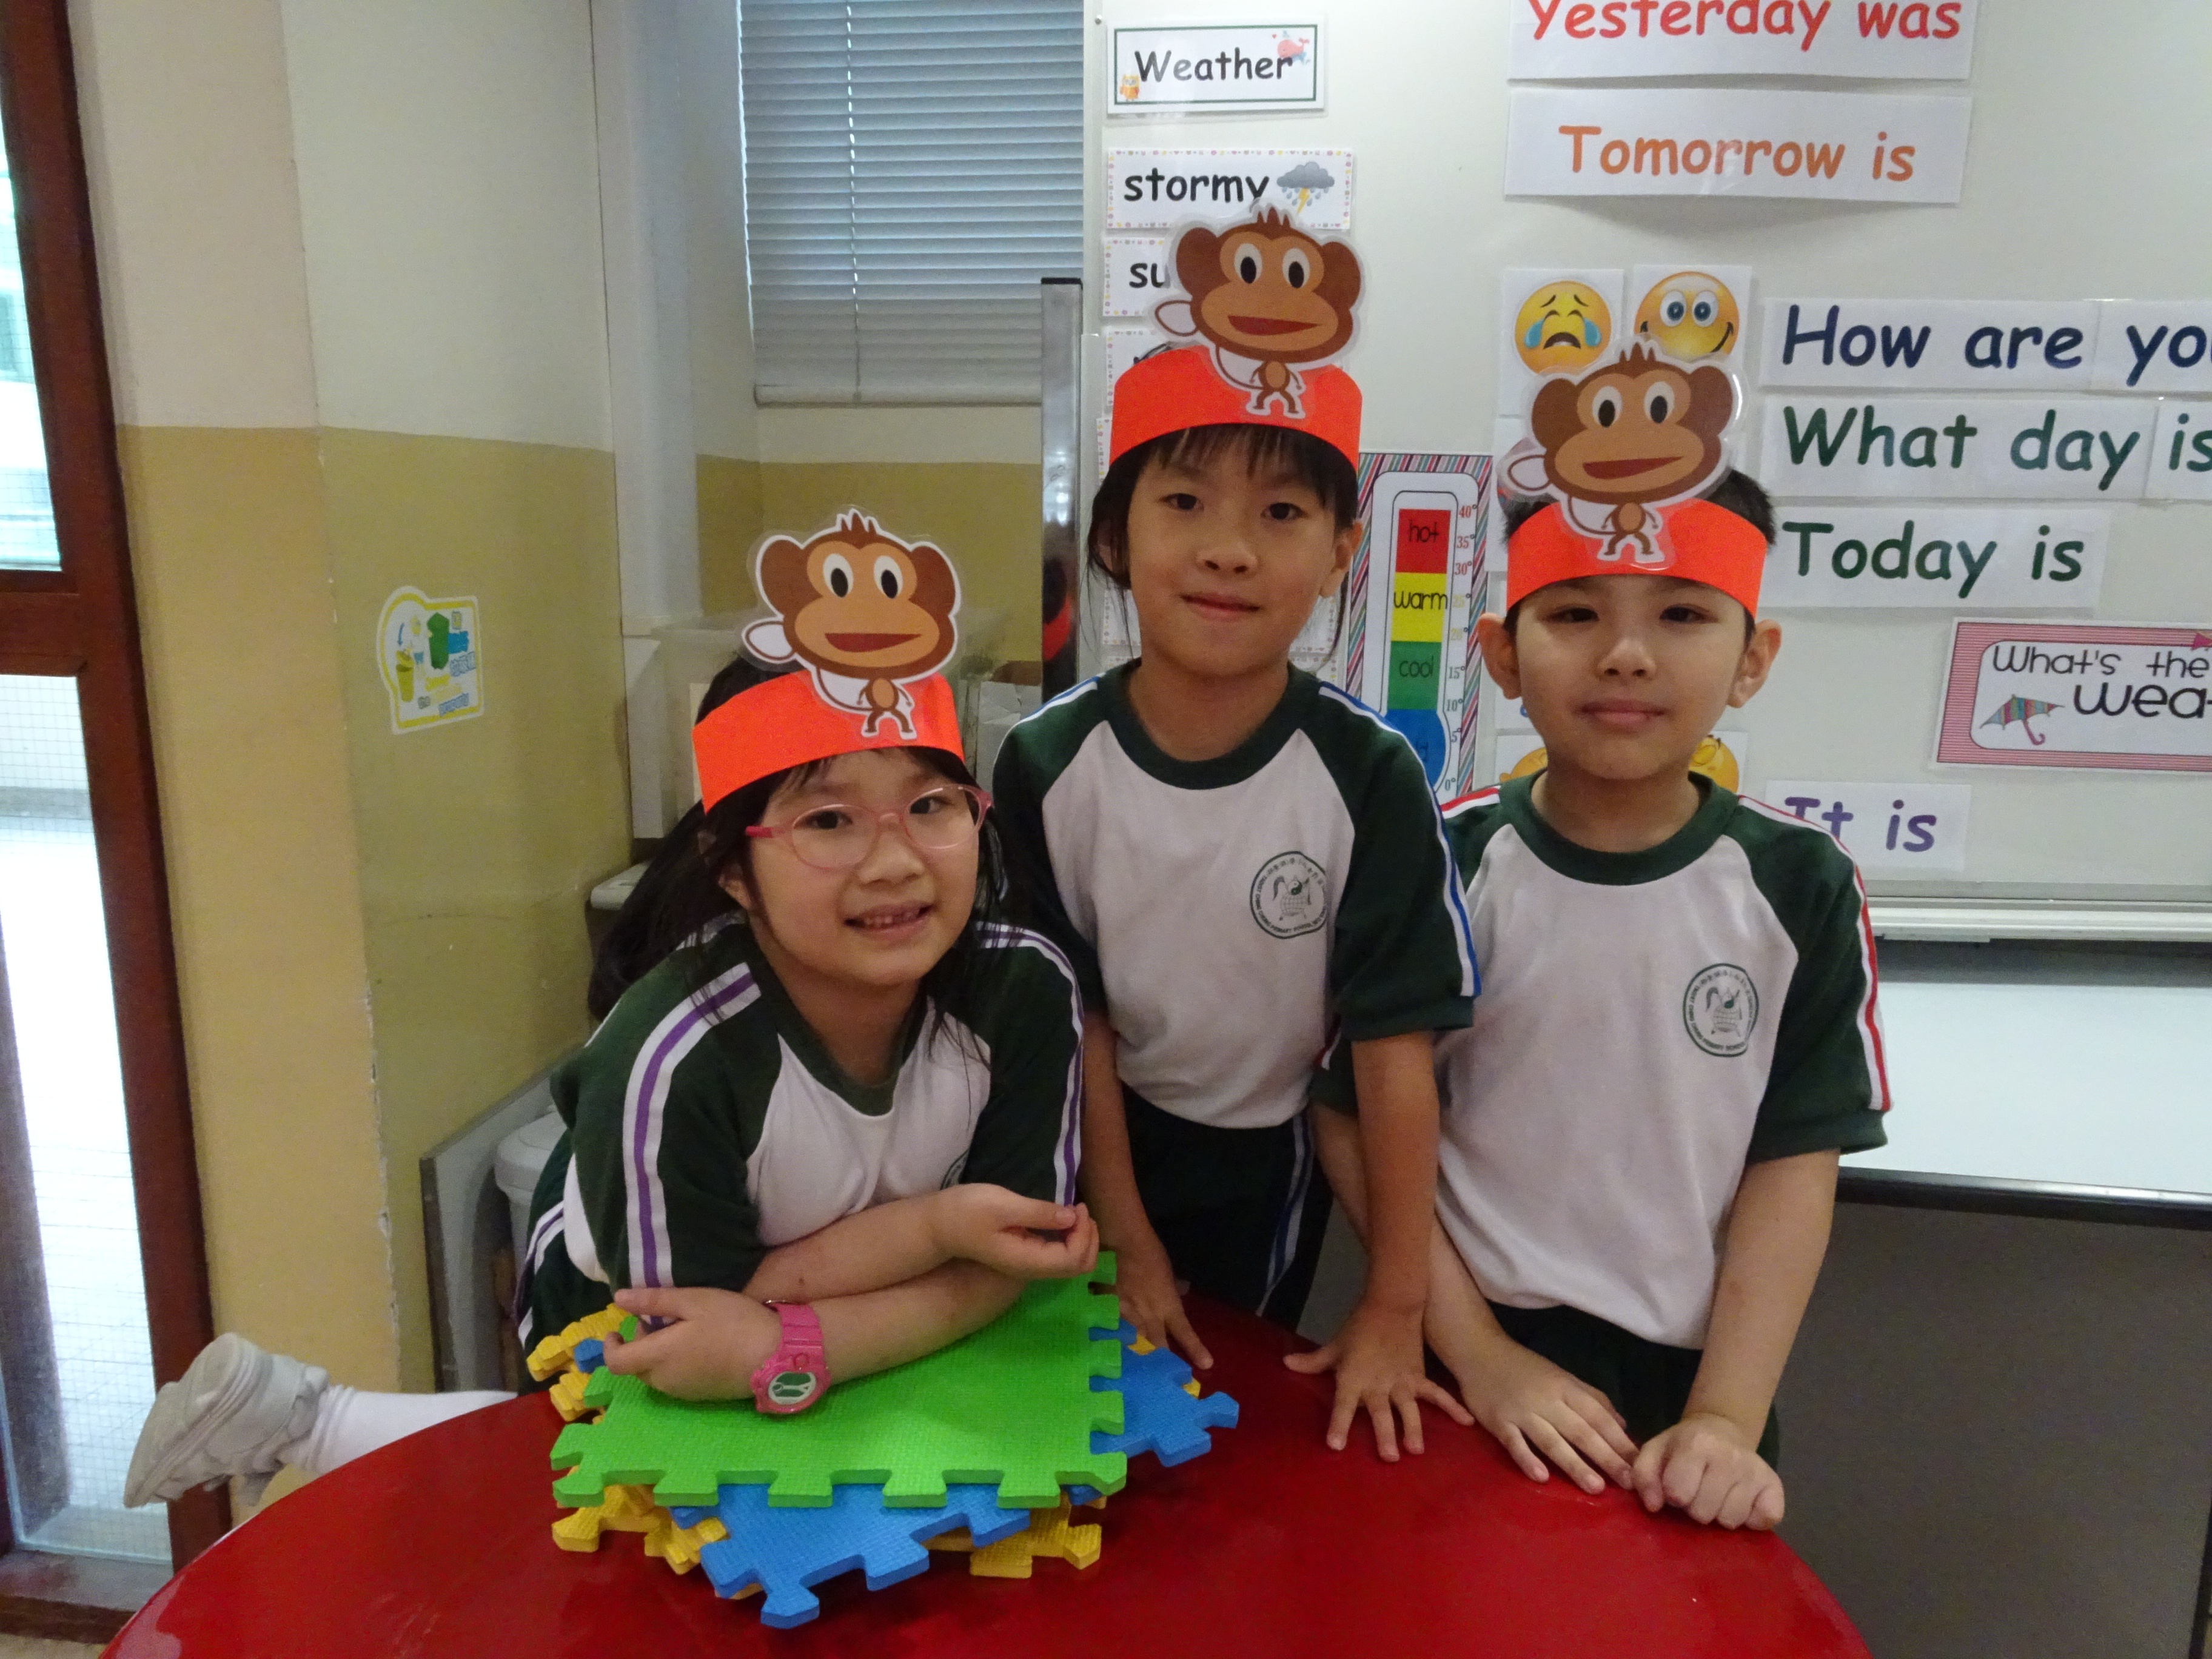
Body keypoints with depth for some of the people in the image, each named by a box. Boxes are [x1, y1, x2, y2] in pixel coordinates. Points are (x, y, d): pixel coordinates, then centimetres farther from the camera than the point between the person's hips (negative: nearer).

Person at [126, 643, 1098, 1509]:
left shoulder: (1026, 991, -30)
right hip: (626, 1326, -4)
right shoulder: (674, 1056, -40)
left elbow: (1014, 1256, -26)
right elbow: (698, 1322, -31)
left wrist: (788, 1348, -40)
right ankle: (304, 1419, 29)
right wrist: (933, 1227, -38)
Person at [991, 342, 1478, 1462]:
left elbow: (1394, 1046, -19)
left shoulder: (1368, 779, -23)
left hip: (1267, 1160, 0)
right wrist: (1129, 1242, -7)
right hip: (1097, 1142, 1)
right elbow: (1075, 1015, -12)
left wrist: (1395, 1310, -14)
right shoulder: (1048, 764, -19)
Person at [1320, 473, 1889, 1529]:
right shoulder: (1443, 868, -12)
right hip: (1473, 1361, -1)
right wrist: (1479, 1355, -12)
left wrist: (1727, 1420, -11)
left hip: (1692, 1372, 2)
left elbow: (1794, 1165, -6)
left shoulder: (1800, 888, -8)